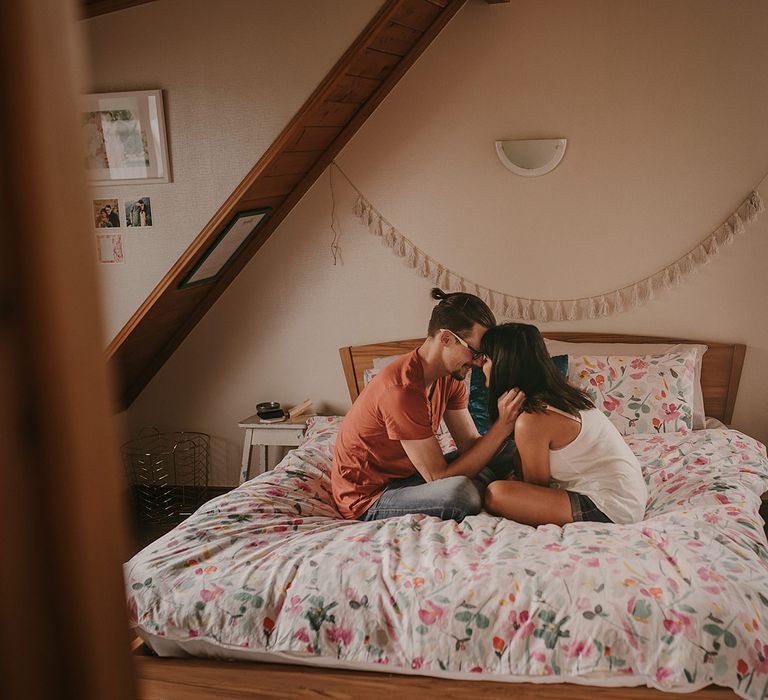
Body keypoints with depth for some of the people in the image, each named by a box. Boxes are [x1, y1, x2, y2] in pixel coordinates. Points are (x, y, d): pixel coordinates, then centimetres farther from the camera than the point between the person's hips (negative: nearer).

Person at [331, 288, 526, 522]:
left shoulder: (449, 376, -1)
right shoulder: (403, 390, -31)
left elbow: (471, 445, -1)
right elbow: (440, 477, -28)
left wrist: (507, 422, -20)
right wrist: (502, 426, -30)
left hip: (406, 474, 9)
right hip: (367, 497, -9)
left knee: (507, 450, 6)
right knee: (461, 491, -36)